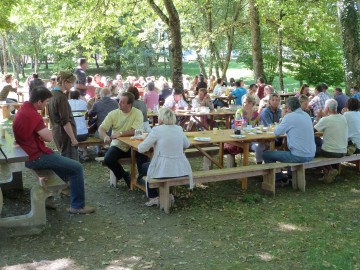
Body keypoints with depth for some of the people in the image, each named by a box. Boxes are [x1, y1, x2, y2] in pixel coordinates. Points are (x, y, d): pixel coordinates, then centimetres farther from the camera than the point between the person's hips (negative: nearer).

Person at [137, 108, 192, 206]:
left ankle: (153, 198, 27)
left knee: (145, 166, 25)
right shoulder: (179, 129, 4)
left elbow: (141, 149, -9)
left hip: (164, 171, -5)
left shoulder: (157, 130, -12)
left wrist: (152, 144, 11)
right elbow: (187, 144, 20)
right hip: (181, 170, 5)